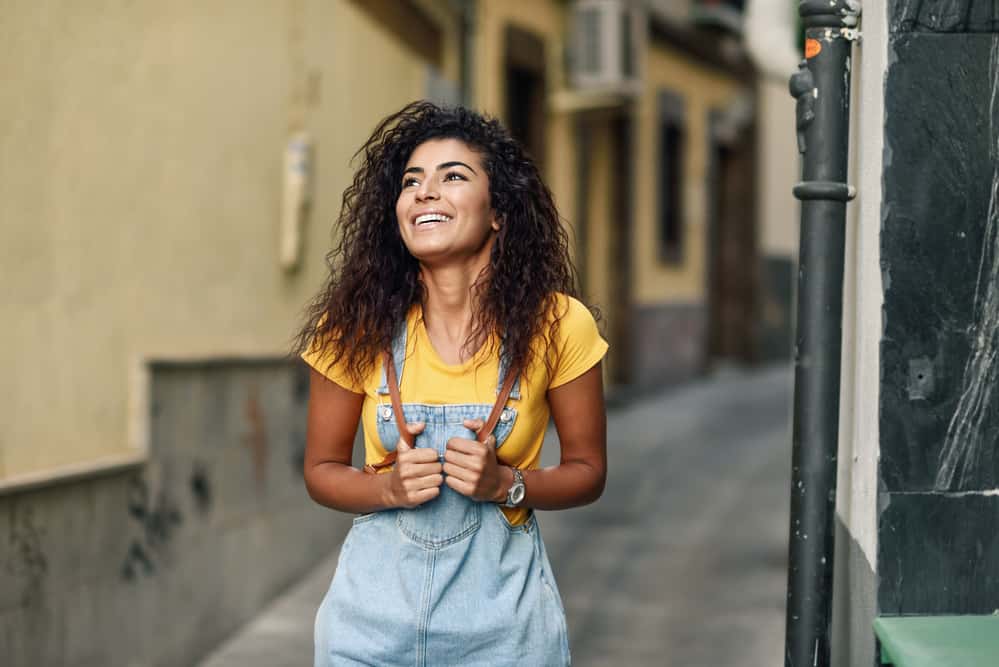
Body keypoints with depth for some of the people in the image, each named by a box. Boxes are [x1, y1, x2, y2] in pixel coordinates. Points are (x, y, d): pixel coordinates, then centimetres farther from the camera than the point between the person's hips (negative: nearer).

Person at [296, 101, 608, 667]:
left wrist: (504, 483, -17)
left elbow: (587, 472, 1)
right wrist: (391, 488, -16)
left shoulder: (556, 325, -9)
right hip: (379, 596, 1)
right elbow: (322, 469, 4)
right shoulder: (359, 326, -7)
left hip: (501, 600, -1)